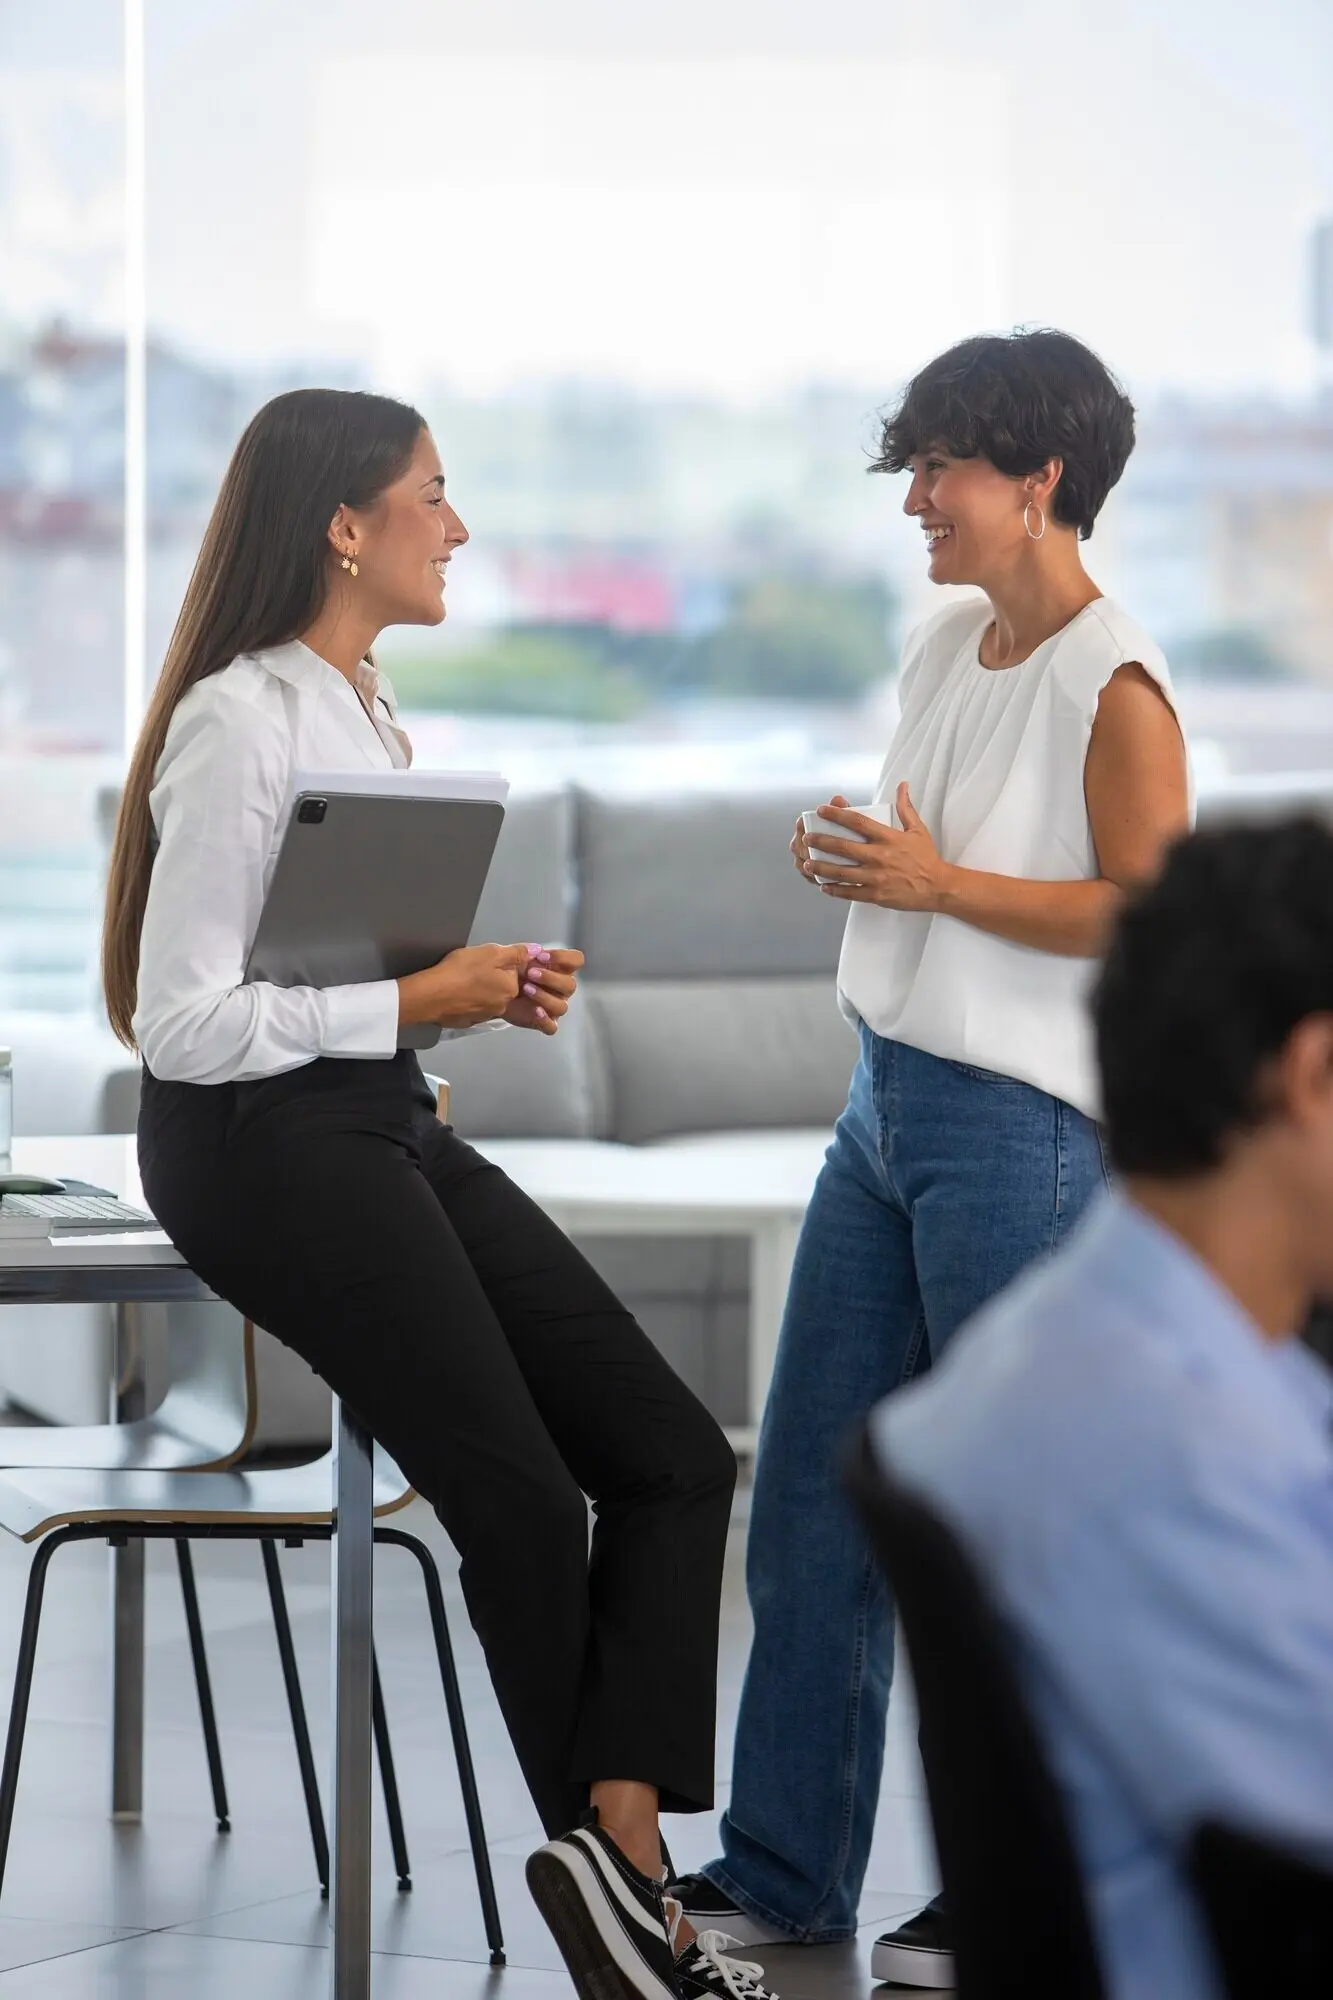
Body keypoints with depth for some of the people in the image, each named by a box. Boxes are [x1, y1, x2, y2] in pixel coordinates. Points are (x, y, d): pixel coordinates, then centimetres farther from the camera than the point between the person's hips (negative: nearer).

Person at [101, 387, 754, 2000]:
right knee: (525, 1504, -4)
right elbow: (185, 1022, -19)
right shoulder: (240, 726, -16)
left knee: (673, 1460, -2)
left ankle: (619, 1839, -13)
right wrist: (416, 1002, -18)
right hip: (260, 1143, -9)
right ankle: (610, 1853, 16)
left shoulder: (369, 711, 12)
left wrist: (487, 989, 3)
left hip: (384, 1123, 9)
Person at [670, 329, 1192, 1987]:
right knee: (808, 1492, 10)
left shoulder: (1114, 686, -14)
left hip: (1019, 1129, -9)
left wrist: (938, 881, -20)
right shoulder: (943, 645, 11)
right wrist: (851, 857, 3)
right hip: (888, 1101, 9)